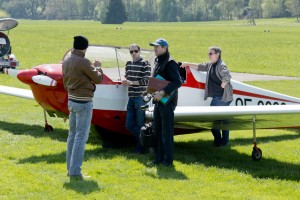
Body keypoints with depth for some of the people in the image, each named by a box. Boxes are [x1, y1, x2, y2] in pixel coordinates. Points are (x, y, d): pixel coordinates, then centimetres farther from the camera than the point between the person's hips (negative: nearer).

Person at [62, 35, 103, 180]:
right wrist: (97, 67, 11)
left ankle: (70, 168, 19)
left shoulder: (66, 62, 7)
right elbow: (98, 79, -8)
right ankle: (75, 172, -6)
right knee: (81, 137, -5)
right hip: (83, 103, -8)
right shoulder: (83, 62, -17)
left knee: (72, 135, 14)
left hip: (72, 101, 8)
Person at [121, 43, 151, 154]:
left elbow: (146, 80, -11)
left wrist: (131, 82, -15)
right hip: (131, 97, 7)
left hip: (141, 98, -7)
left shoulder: (145, 64, -5)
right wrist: (125, 82, -1)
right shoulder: (128, 64, 15)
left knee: (140, 125, -1)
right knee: (129, 125, 6)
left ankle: (141, 146, 11)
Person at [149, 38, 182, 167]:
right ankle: (159, 158, 20)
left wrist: (162, 92, -27)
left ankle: (168, 160, 2)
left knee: (166, 132, -4)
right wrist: (154, 90, 7)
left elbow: (177, 82, -23)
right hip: (158, 101, 9)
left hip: (167, 102, -9)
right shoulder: (158, 62, 14)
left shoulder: (170, 63, -13)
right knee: (157, 130, 12)